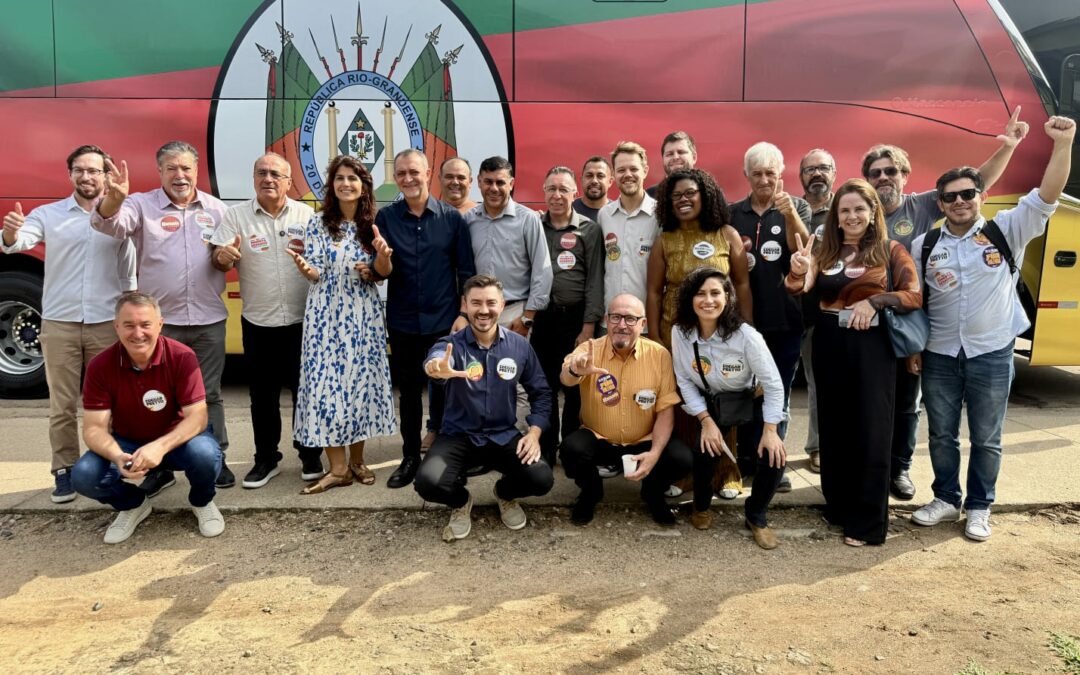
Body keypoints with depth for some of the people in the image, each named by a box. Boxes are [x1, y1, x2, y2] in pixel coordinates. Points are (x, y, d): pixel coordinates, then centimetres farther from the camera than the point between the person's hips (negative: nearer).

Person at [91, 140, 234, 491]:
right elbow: (107, 223, -20)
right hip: (159, 321, -1)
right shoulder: (142, 205, -1)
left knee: (208, 394, 10)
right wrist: (114, 198, -40)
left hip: (208, 320, 2)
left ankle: (216, 459, 22)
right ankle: (159, 465, 19)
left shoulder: (217, 208, 8)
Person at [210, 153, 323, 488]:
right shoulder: (236, 215, 1)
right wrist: (222, 256, -29)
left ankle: (310, 455, 23)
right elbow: (220, 262, -5)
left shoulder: (306, 214, 3)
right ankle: (266, 458, 23)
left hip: (303, 321, 0)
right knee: (263, 395, 9)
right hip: (258, 323, 0)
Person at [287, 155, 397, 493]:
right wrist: (305, 268, -29)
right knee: (326, 383, -4)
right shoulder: (318, 223, -2)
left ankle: (356, 460, 21)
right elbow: (316, 274, -6)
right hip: (327, 315, -2)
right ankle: (338, 468, 4)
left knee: (362, 381, 6)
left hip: (364, 315, 2)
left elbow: (384, 273, 3)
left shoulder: (373, 224, 5)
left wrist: (382, 255, -19)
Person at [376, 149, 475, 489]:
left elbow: (465, 270, 0)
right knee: (408, 389, 11)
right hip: (402, 321, 1)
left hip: (444, 319, -1)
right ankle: (411, 456, 25)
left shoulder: (452, 217, -3)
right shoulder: (385, 217, 0)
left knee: (444, 387, 11)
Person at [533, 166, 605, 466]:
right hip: (540, 317, 2)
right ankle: (545, 450, 19)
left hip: (575, 318, -2)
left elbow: (595, 280, -3)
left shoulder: (589, 230, 2)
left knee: (575, 388, 6)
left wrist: (588, 326, -9)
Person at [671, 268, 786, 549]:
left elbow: (773, 384, -21)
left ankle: (756, 517, 8)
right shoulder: (680, 333, -19)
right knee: (705, 450, -23)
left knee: (774, 456, -22)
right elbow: (684, 381, -11)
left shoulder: (745, 335, -28)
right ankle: (701, 507, 13)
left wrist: (770, 430, -23)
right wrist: (706, 420, -18)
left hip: (751, 401, -1)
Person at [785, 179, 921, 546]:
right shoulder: (825, 252, 9)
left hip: (872, 346, -4)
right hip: (829, 345, 4)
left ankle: (867, 521, 6)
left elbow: (915, 296, -5)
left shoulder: (891, 251, 0)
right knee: (834, 428, 11)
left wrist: (875, 301, -18)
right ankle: (838, 506, 26)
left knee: (870, 431, -1)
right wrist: (798, 270, -30)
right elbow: (800, 288, -8)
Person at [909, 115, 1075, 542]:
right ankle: (946, 499, 30)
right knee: (941, 435, 12)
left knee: (986, 438, 9)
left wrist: (1063, 144, -27)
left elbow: (1046, 197, -16)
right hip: (939, 356, 2)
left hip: (991, 355, -2)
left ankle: (979, 507, 25)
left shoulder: (1006, 231, -2)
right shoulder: (924, 245, 2)